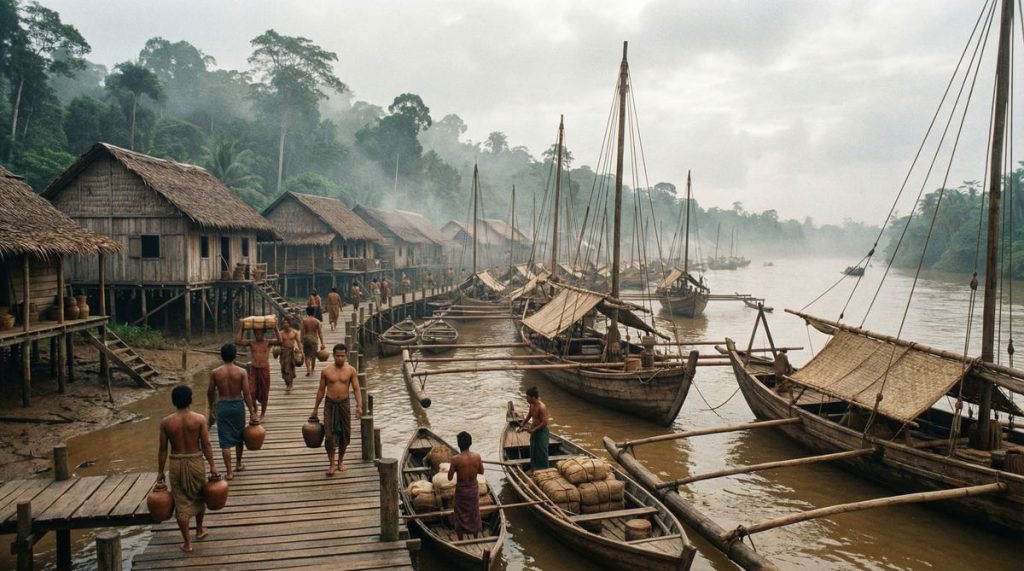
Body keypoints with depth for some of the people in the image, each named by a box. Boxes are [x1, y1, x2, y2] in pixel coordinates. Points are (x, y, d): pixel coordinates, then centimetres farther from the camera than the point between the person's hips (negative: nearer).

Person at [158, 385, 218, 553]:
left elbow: (163, 449, -3)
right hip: (196, 462, 0)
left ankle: (187, 543, 13)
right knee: (199, 497, 23)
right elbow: (206, 445, -9)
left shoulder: (166, 422, -8)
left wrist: (160, 471, 7)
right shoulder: (199, 419, -11)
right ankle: (199, 530, 40)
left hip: (177, 464, 0)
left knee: (181, 502, 8)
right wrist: (212, 465, 1)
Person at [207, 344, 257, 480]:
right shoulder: (241, 372, -10)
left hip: (222, 406, 0)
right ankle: (238, 464, 35)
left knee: (225, 440, 4)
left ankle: (229, 472, 4)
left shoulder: (215, 372, -7)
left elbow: (210, 393, 2)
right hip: (238, 405, 0)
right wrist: (252, 412, -3)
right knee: (239, 436, 21)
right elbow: (246, 394, -10)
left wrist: (211, 410, 18)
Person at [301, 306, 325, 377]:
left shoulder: (304, 321, -3)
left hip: (306, 338, 0)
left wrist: (301, 342, 0)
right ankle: (312, 371, 23)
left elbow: (302, 332, -5)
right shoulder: (317, 321, -2)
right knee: (313, 356, 13)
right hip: (314, 339, 1)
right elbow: (320, 333, -4)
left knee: (307, 355, 7)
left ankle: (308, 370, -12)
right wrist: (322, 343, -1)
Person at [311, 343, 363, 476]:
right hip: (330, 404, -1)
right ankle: (332, 464, 5)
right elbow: (321, 390, 6)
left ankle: (340, 461, 28)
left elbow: (356, 389, -5)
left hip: (344, 404, 1)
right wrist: (316, 408, 10)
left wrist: (359, 406, -18)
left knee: (345, 435, 8)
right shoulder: (326, 371, -3)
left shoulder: (351, 370, -4)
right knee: (329, 436, -8)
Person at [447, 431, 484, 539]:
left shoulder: (456, 459, -23)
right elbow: (481, 472, 1)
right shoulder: (477, 456, -14)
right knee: (474, 513, 22)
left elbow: (450, 477, -14)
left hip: (461, 489, -3)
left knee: (460, 515, 16)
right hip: (473, 488, 3)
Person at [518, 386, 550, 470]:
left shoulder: (542, 407, -24)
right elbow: (528, 416, 17)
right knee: (533, 453, 17)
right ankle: (535, 469, 31)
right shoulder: (532, 405, 2)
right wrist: (522, 425, 6)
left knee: (542, 454, 0)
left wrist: (533, 430, -25)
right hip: (534, 432, 9)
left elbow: (544, 423, -26)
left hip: (542, 432, -9)